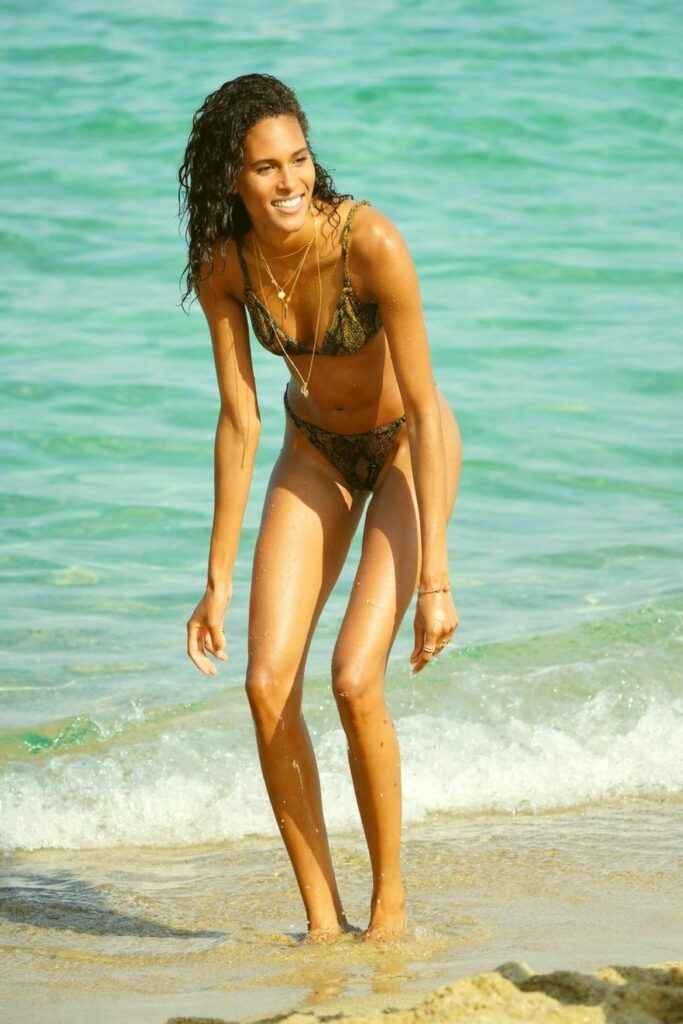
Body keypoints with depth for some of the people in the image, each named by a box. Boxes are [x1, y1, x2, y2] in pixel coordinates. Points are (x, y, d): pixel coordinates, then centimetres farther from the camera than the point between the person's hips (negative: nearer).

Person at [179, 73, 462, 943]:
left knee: (354, 680, -19)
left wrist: (435, 578, -29)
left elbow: (424, 409, -28)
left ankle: (390, 903, 1)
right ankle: (322, 920, 3)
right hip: (316, 450, 4)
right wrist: (218, 579, -8)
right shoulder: (223, 264, -18)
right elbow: (238, 422, -10)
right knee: (268, 685, -9)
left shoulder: (372, 243, -32)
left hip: (407, 448, -4)